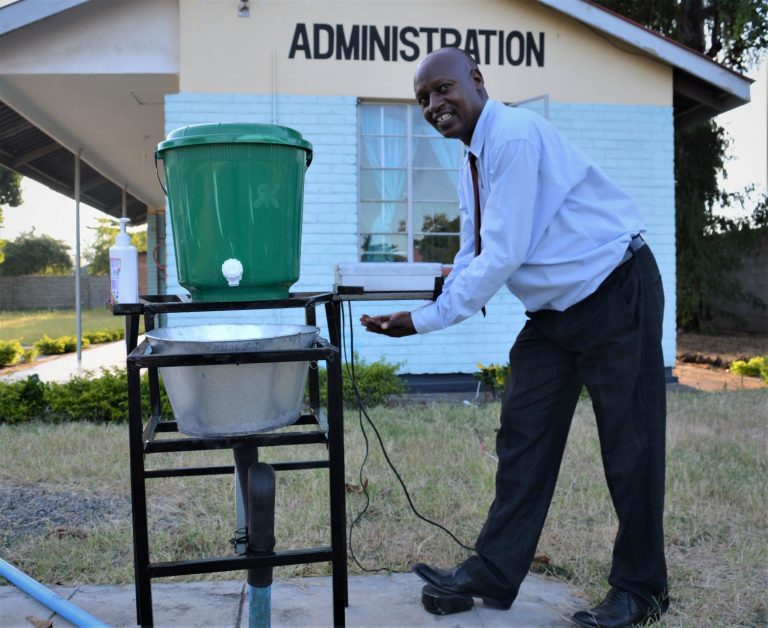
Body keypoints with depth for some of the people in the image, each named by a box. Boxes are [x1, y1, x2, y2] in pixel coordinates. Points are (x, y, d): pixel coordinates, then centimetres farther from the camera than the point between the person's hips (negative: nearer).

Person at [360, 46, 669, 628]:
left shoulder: (514, 134, -20)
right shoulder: (473, 162, 9)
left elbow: (504, 255, -24)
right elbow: (473, 257, 13)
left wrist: (426, 320, -19)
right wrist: (426, 303, -3)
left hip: (616, 294, -9)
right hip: (554, 307, 9)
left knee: (630, 444, 1)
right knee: (523, 438, 7)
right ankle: (493, 575, 16)